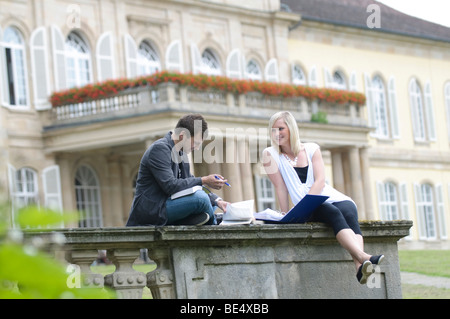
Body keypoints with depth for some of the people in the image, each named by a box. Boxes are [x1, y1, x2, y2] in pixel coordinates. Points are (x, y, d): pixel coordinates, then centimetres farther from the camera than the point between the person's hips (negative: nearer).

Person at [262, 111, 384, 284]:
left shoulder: (311, 149, 12)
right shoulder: (271, 155, 9)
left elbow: (320, 181, 0)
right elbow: (280, 187, 2)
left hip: (334, 198, 3)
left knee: (349, 215, -33)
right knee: (334, 214, -36)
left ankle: (360, 267, -57)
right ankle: (365, 258, -59)